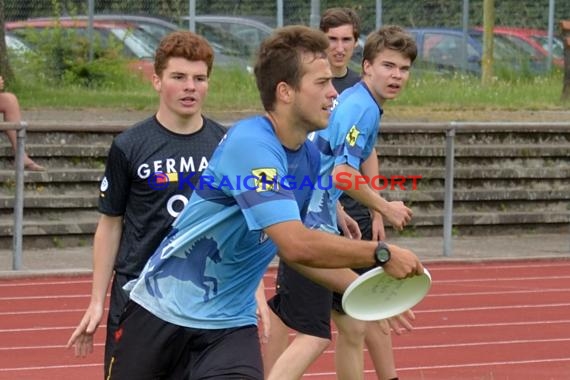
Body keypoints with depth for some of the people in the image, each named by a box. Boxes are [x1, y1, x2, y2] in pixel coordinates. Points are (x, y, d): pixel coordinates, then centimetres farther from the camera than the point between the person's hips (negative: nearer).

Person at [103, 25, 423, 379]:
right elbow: (297, 245, -32)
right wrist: (381, 254, -22)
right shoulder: (250, 144, -23)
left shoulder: (311, 158, 1)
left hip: (229, 324, 5)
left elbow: (298, 252, 15)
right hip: (161, 310, -5)